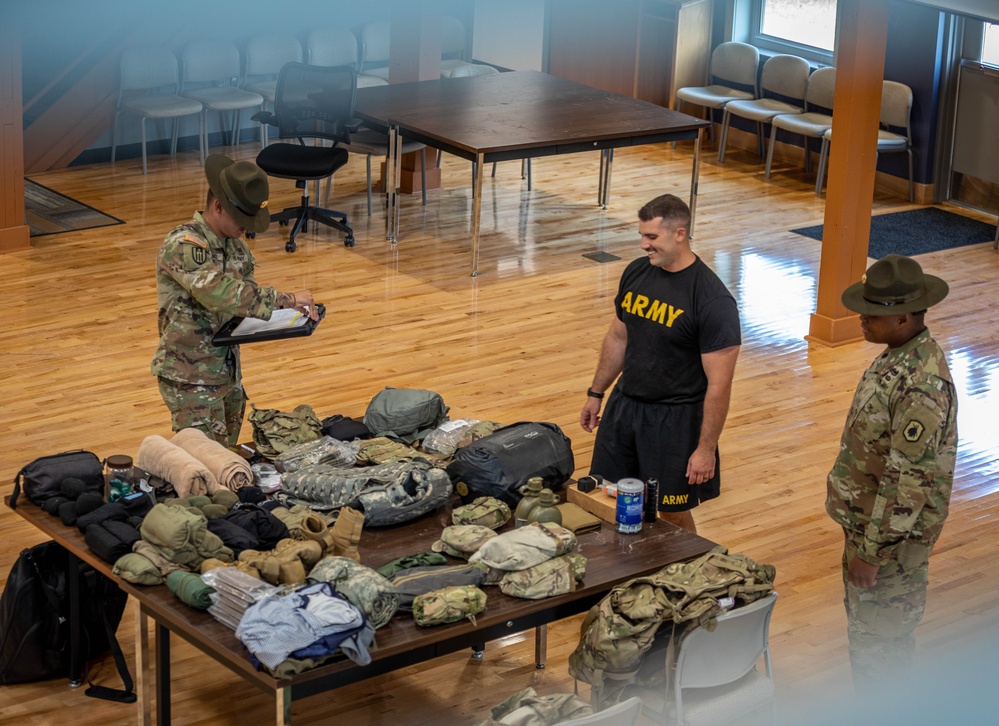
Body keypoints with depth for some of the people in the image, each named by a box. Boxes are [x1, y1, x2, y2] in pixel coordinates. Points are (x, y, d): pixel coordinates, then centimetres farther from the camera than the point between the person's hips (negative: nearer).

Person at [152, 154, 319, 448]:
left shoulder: (236, 245, 7)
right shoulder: (182, 246, -21)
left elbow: (248, 294, 12)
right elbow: (221, 294, -33)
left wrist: (290, 310, -8)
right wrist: (286, 299, -30)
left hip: (229, 372, 8)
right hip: (191, 379, -8)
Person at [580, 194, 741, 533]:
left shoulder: (713, 301, -21)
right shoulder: (636, 273, 0)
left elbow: (719, 384, -19)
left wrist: (706, 448, -18)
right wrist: (596, 393, 18)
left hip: (675, 419, -6)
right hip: (624, 404, 6)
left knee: (672, 516, 5)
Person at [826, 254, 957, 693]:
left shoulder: (922, 386, -30)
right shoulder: (898, 356, 2)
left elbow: (908, 480, -28)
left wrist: (871, 550, -22)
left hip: (893, 533, -10)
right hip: (866, 518, 10)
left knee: (878, 638, 5)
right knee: (865, 621, 23)